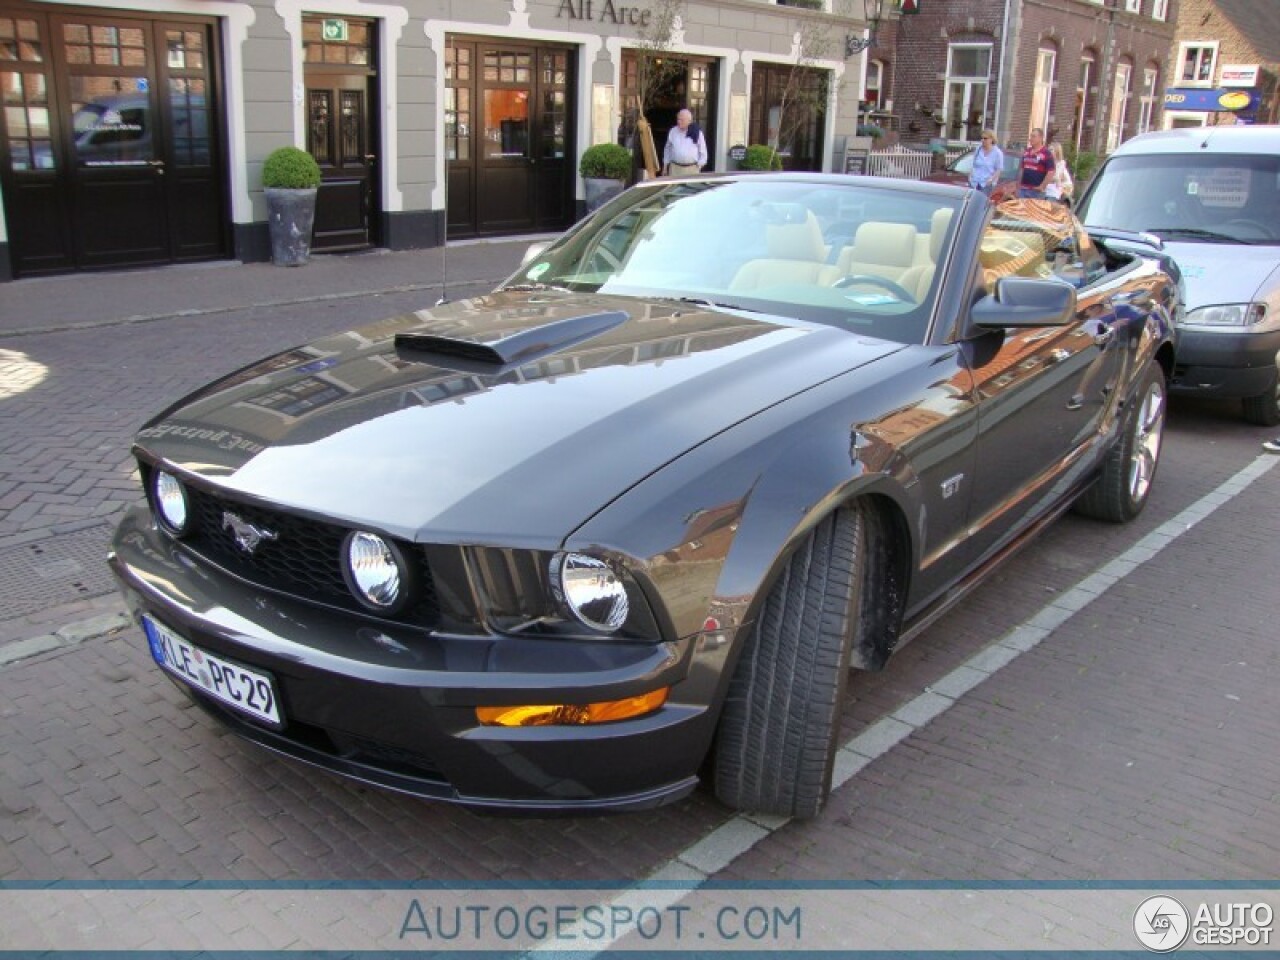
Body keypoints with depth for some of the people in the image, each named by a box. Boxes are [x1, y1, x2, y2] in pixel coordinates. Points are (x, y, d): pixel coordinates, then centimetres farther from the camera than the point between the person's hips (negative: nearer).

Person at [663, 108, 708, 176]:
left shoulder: (697, 133, 0)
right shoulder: (673, 132, 5)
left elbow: (702, 151, 7)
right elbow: (667, 149, 14)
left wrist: (699, 165, 1)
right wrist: (665, 166, 13)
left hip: (692, 169, -1)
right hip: (675, 168, 1)